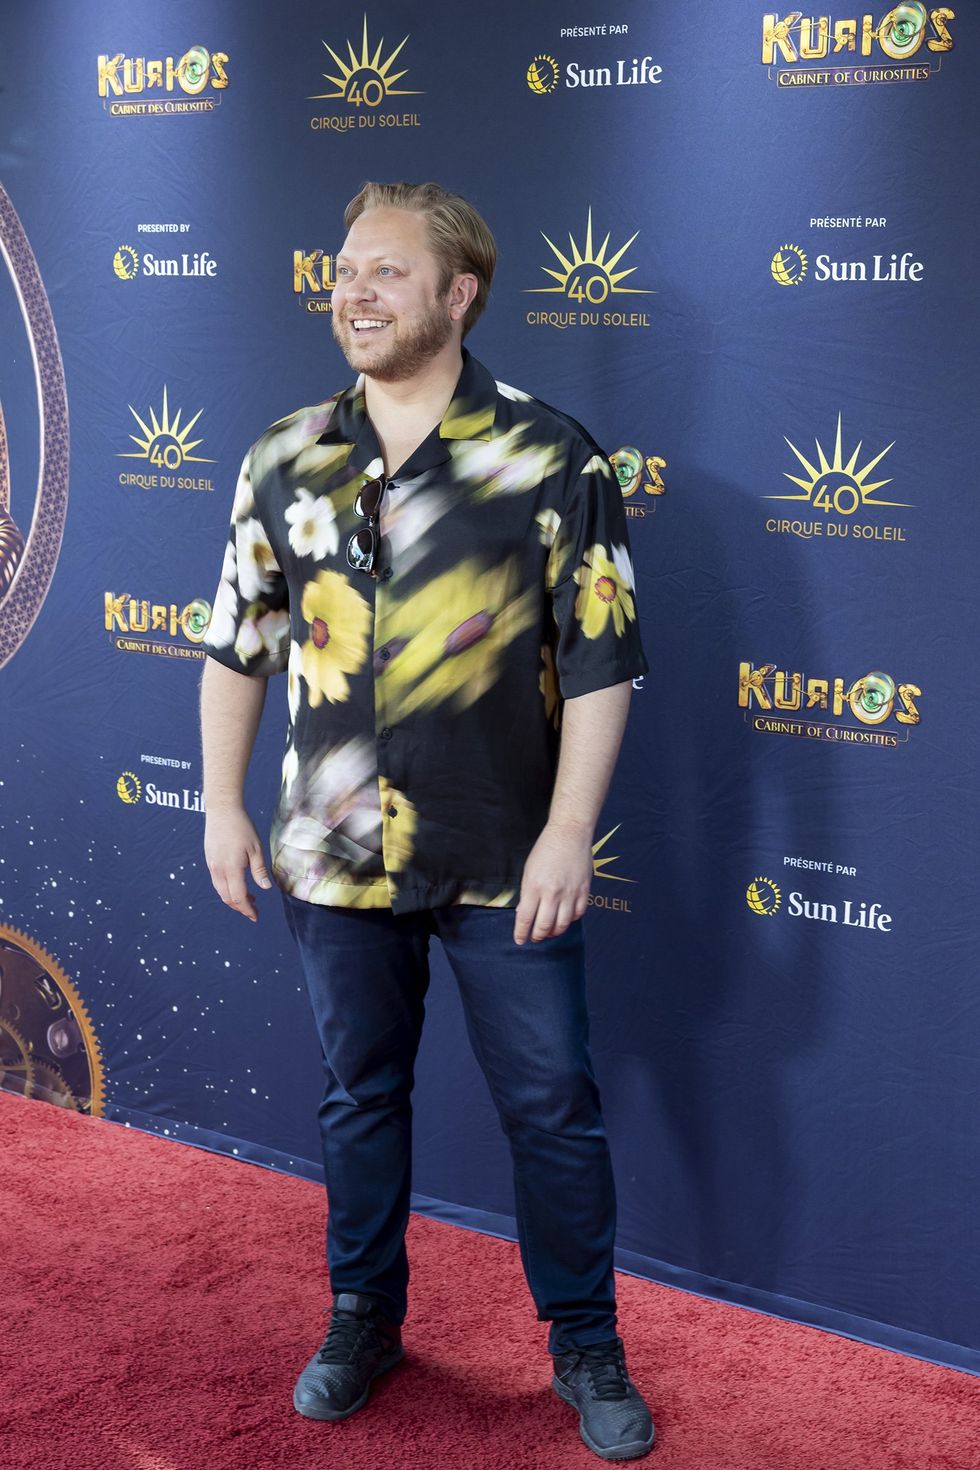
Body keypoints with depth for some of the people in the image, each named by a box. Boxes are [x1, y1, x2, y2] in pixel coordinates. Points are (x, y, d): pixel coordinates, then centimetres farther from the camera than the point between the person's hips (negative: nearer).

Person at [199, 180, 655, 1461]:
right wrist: (223, 804, 6)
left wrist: (567, 834, -12)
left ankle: (586, 1344, 26)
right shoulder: (287, 460, 2)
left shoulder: (551, 458, -8)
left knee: (552, 1106, 6)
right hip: (337, 860, 3)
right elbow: (238, 645, 9)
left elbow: (600, 662, -8)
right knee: (361, 1094, 17)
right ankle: (365, 1317, 37)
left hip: (506, 863, -3)